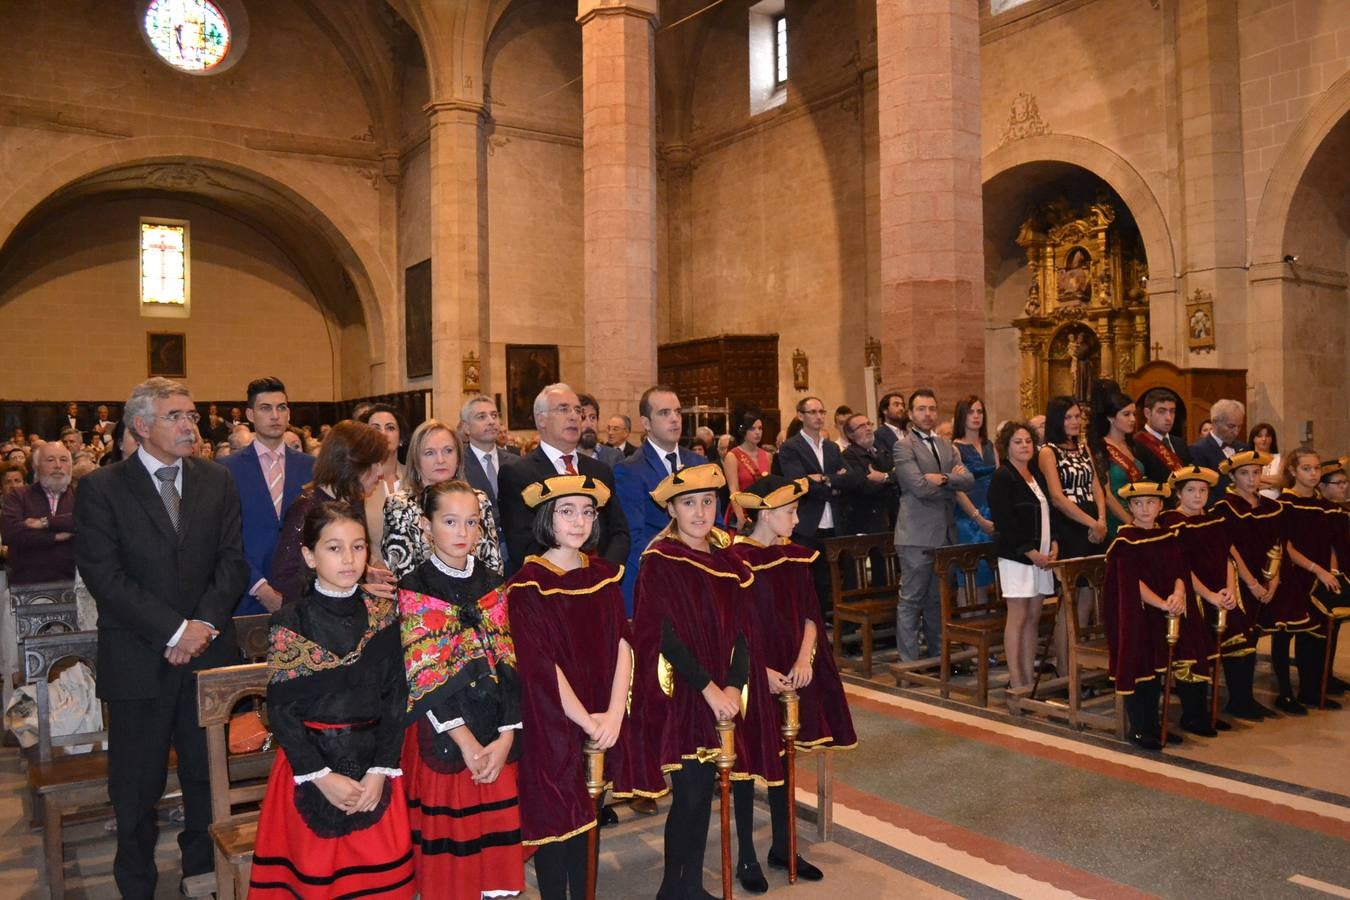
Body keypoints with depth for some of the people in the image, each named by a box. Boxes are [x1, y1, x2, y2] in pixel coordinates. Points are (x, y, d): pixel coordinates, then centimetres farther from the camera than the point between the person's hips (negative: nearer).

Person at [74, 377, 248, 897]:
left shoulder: (216, 482, 7)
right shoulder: (101, 489, -3)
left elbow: (231, 561, 3)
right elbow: (105, 576, -11)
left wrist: (204, 625, -11)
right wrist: (174, 631, -16)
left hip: (208, 653, 3)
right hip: (138, 660, -2)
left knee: (208, 774, 12)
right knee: (137, 784, 10)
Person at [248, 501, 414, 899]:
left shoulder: (382, 616, 0)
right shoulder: (289, 623, -7)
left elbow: (395, 695, -1)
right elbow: (281, 708, -8)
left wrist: (381, 770, -9)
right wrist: (321, 776, -14)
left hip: (374, 764, 2)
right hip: (308, 763, -2)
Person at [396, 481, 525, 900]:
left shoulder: (494, 586, 6)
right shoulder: (414, 590, -5)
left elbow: (510, 665, 1)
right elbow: (422, 676, -10)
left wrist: (506, 736, -10)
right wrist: (465, 740, -16)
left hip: (495, 732, 3)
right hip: (441, 732, -3)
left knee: (494, 828, 9)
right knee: (445, 833, 5)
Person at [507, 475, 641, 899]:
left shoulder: (605, 575, 5)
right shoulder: (528, 584, -10)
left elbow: (622, 644, 0)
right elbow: (540, 664, -15)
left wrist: (614, 713, -11)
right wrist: (586, 720, -14)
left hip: (603, 720, 5)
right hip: (551, 723, -4)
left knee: (586, 817, 13)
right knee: (555, 820, 4)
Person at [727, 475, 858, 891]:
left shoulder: (795, 557, 4)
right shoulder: (735, 559, -15)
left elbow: (810, 615, 5)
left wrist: (804, 658, -9)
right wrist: (759, 671, -18)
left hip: (791, 673, 6)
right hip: (750, 677, -6)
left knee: (783, 758, 15)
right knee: (750, 762, 5)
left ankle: (781, 848, 30)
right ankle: (747, 856, 19)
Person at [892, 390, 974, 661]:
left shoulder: (945, 446, 16)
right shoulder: (903, 446, -7)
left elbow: (968, 480, 3)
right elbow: (921, 487, -18)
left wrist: (943, 479, -13)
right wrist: (953, 483, -3)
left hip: (945, 534, 7)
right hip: (917, 536, -7)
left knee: (937, 600, 16)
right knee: (911, 600, 0)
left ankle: (938, 656, 25)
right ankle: (908, 661, 6)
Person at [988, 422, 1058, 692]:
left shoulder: (1037, 474, 16)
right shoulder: (1002, 477, -8)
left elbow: (1048, 512, 19)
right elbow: (1004, 522, -15)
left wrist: (1053, 543, 4)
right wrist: (1031, 552, -15)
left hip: (1041, 555, 7)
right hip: (1016, 556, -7)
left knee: (1033, 618, 9)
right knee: (1018, 618, -4)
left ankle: (1030, 677, 15)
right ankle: (1016, 682, 1)